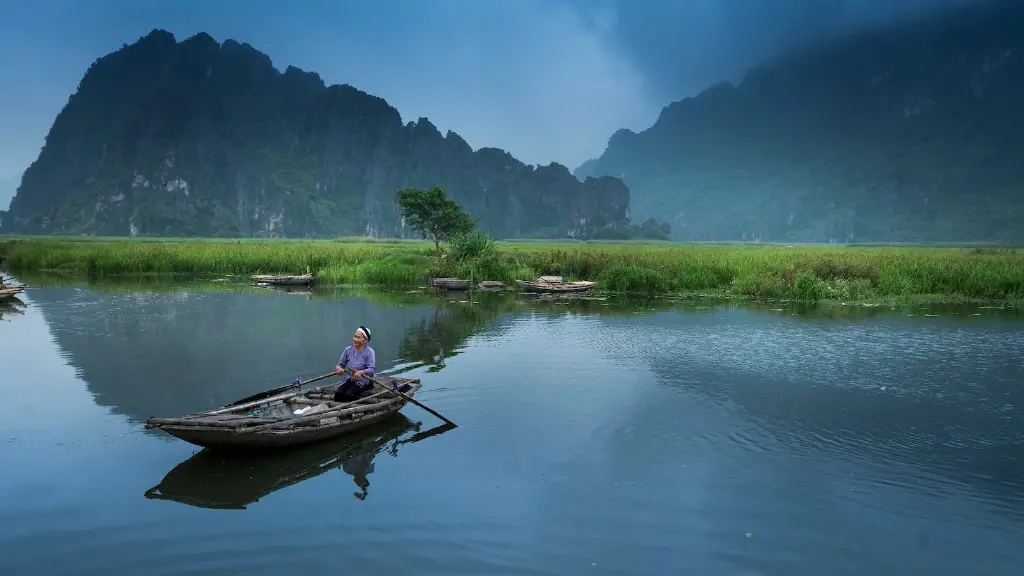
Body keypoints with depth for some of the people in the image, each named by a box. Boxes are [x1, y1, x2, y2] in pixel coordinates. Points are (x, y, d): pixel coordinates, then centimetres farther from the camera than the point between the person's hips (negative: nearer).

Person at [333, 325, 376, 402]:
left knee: (350, 394, -30)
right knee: (338, 393, -25)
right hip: (348, 379, 4)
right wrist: (339, 368, -13)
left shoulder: (369, 352, -5)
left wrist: (361, 372, -34)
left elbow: (371, 369, -14)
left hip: (363, 380, -4)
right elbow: (340, 364, 12)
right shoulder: (348, 349, 9)